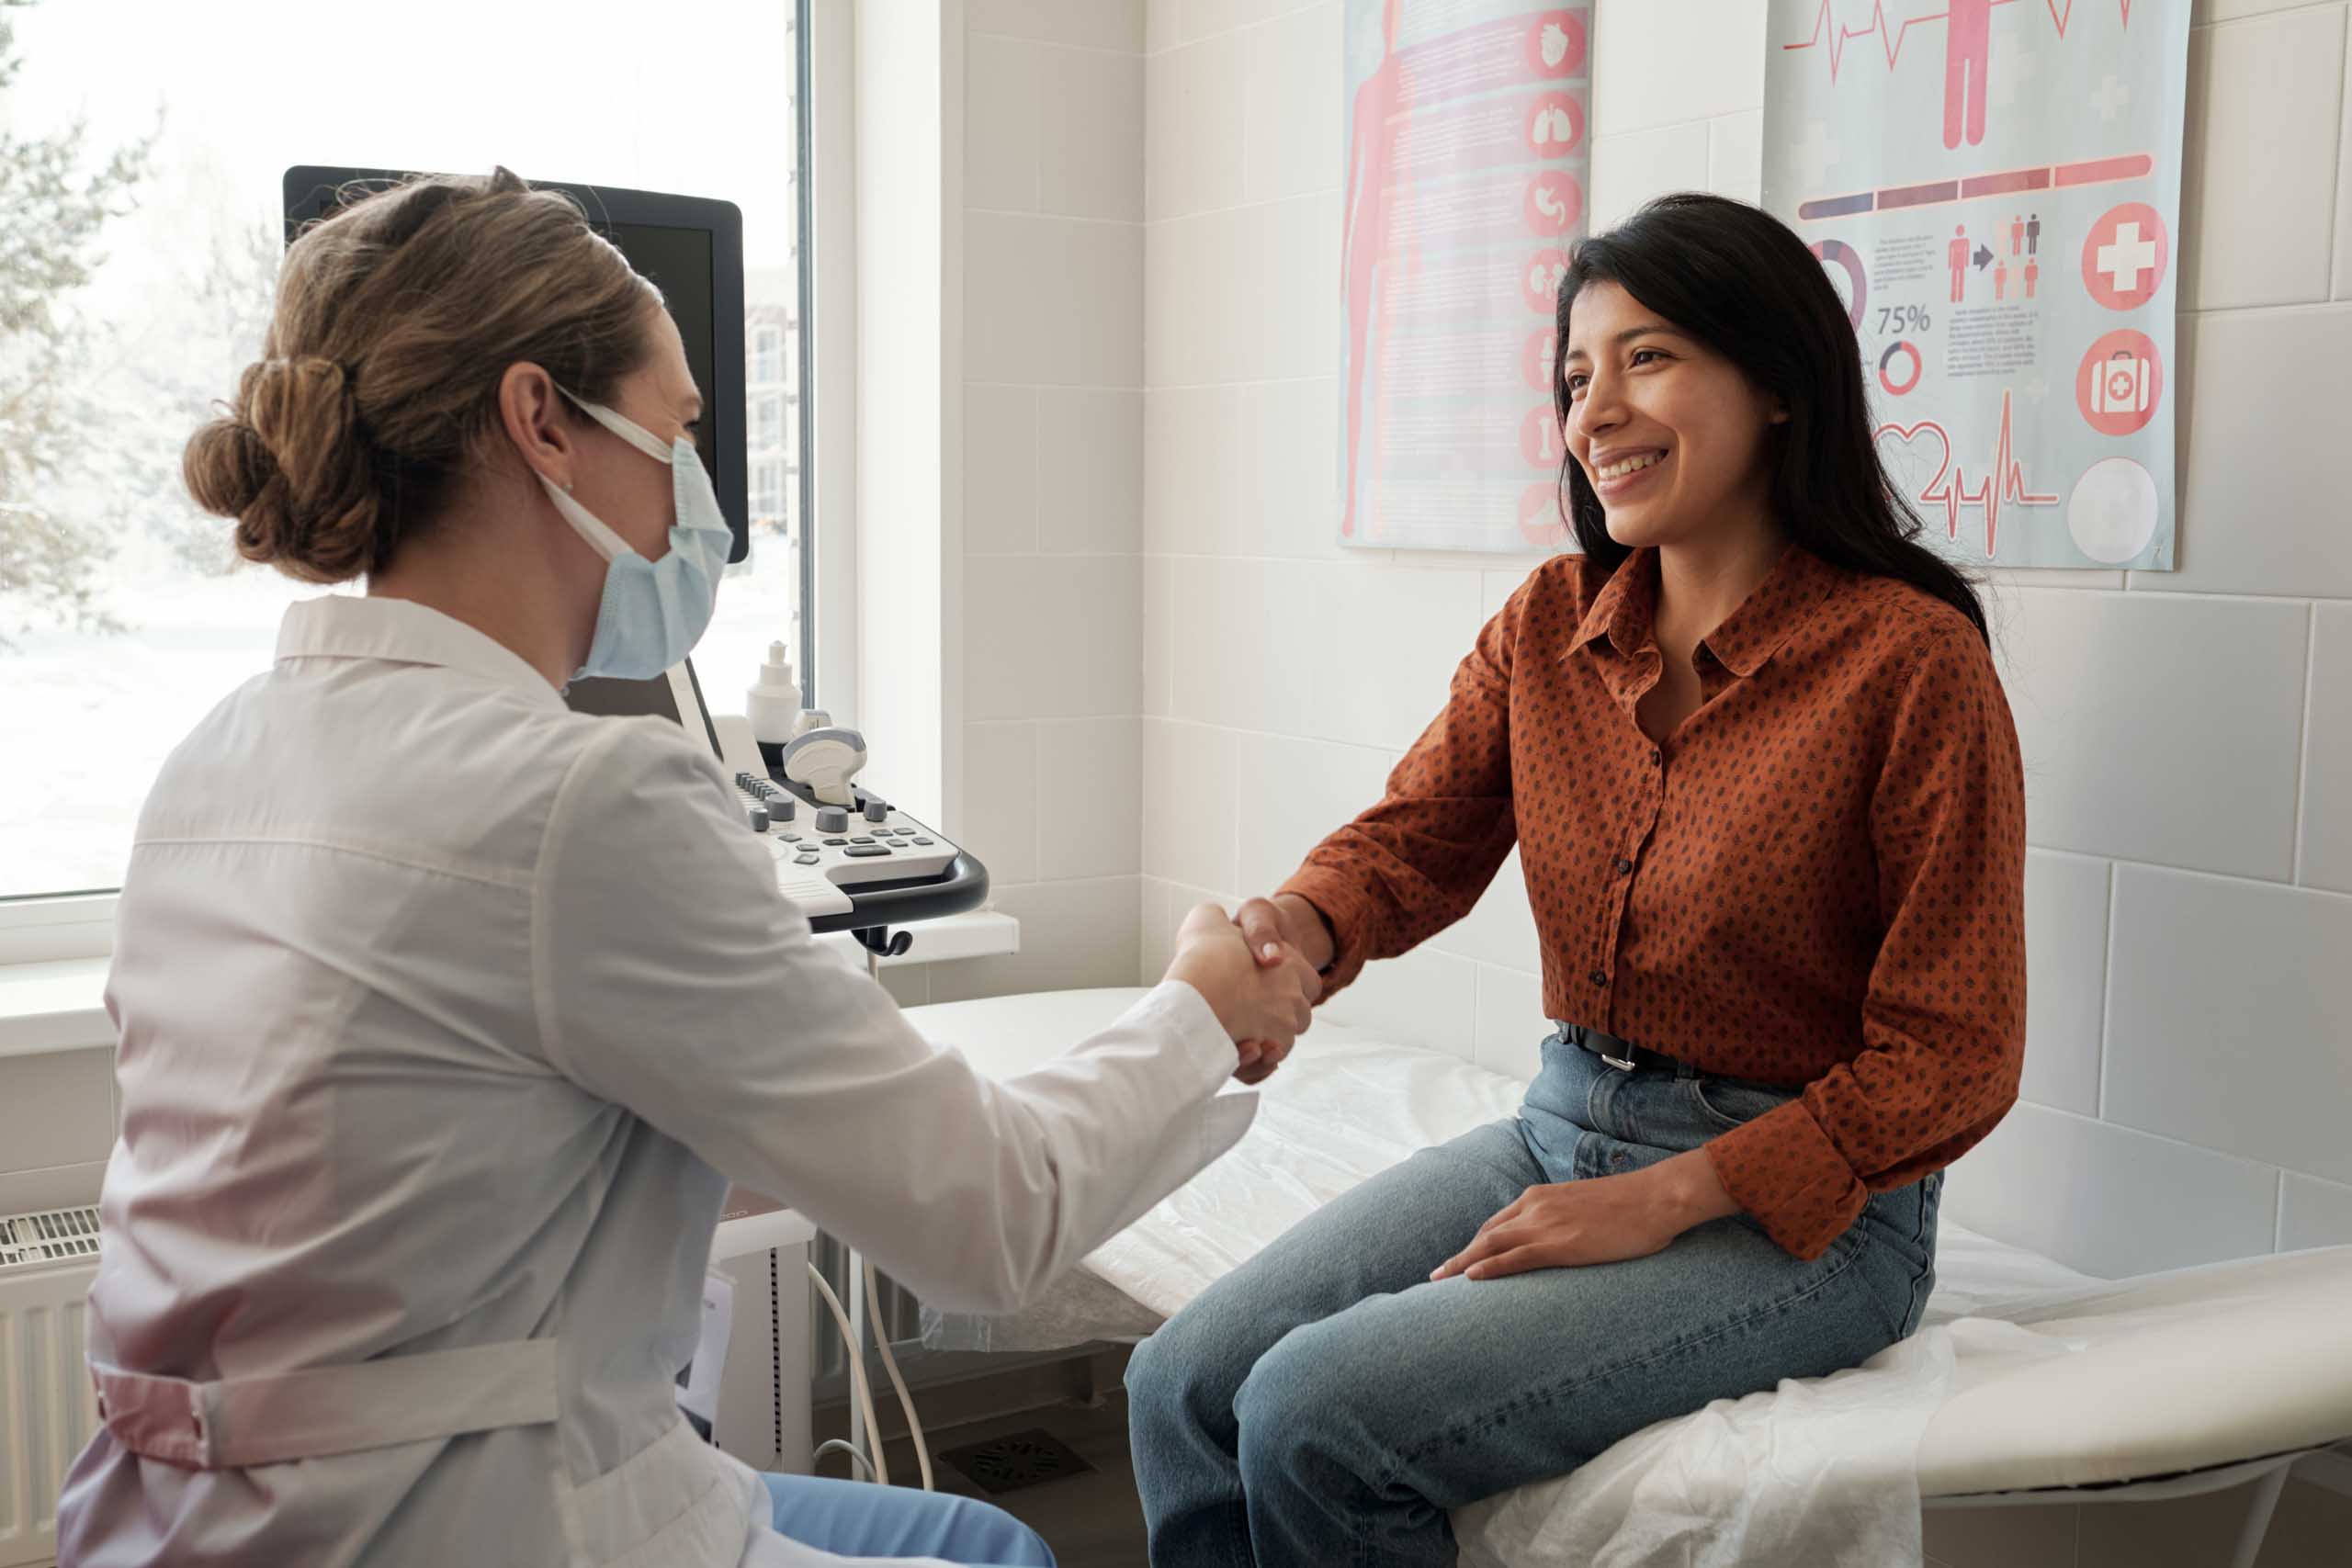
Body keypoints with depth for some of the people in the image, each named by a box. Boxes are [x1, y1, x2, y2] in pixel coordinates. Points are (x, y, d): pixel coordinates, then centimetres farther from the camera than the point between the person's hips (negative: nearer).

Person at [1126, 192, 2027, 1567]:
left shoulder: (1913, 660, -15)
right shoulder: (1548, 626, 4)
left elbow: (1952, 1064, -12)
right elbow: (1414, 841, 4)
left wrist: (1661, 1201, -18)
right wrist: (1295, 927, -21)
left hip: (1801, 1207, -6)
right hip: (1562, 1130, 6)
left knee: (1319, 1414, -21)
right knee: (1183, 1385, -9)